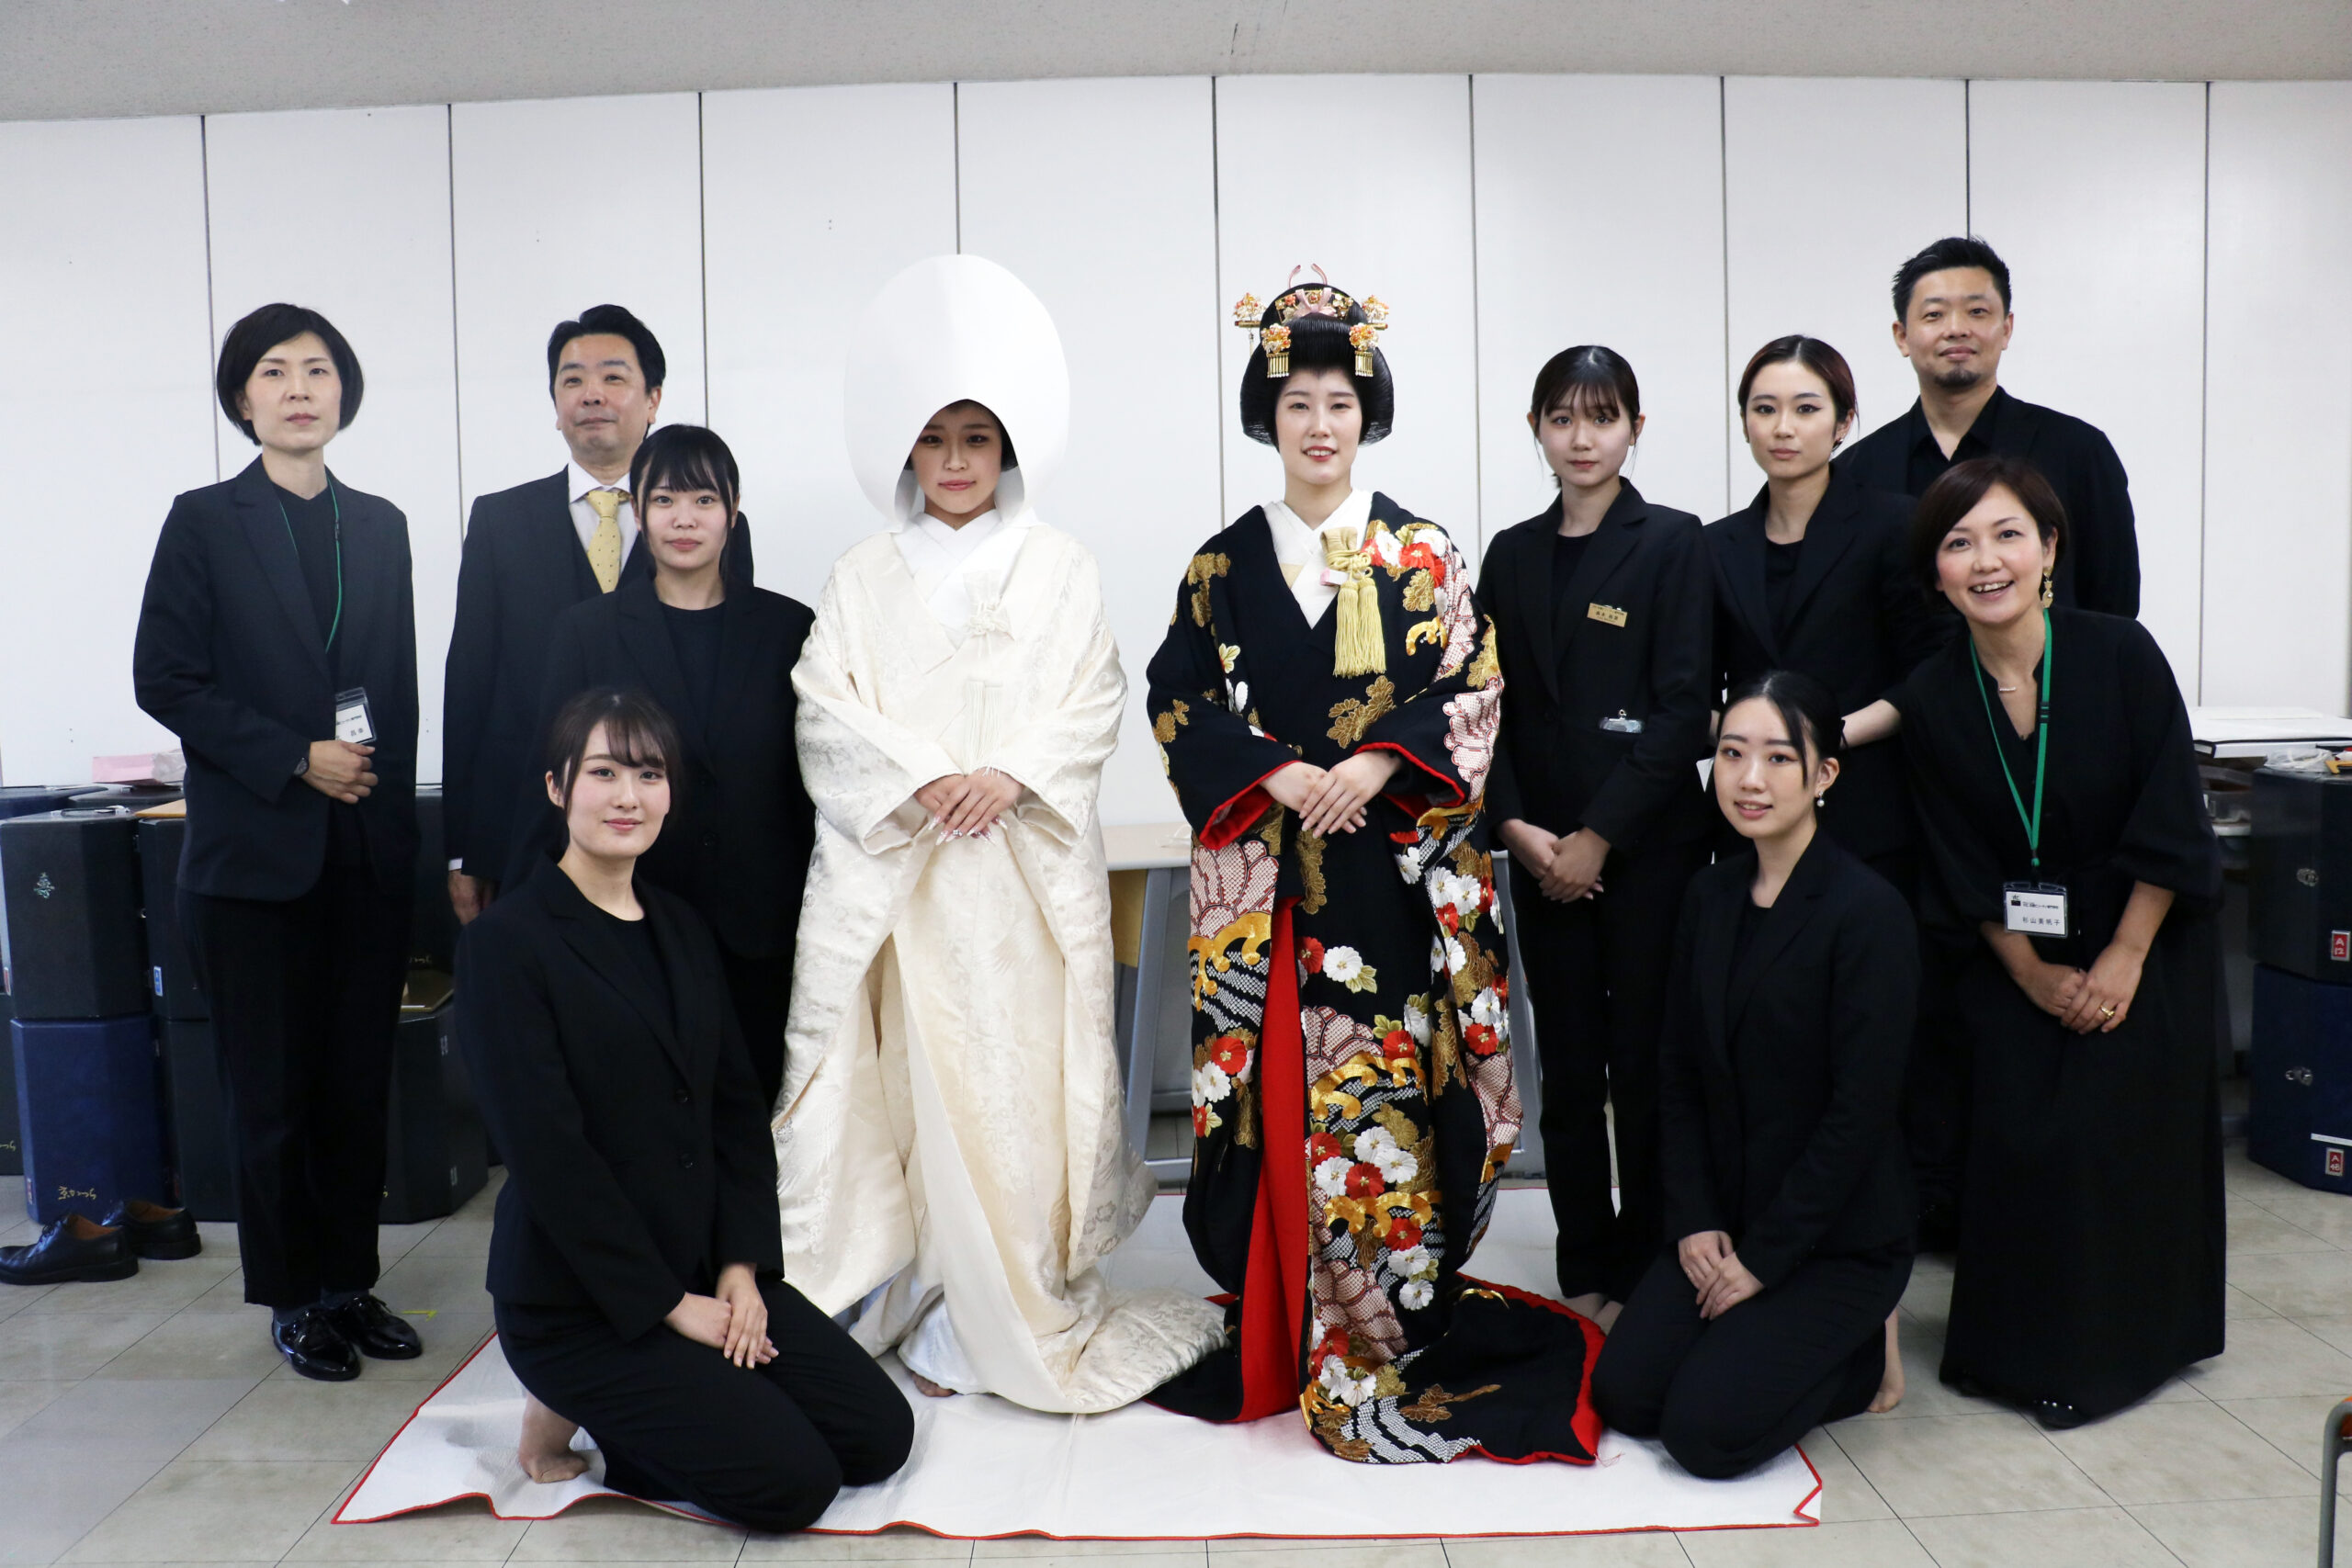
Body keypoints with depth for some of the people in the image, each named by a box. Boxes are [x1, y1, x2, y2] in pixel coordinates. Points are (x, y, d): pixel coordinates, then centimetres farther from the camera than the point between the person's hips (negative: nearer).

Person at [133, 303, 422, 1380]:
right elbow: (165, 680, -5)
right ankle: (293, 1299, 20)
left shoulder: (380, 525, 11)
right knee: (273, 1090, 5)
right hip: (258, 850, -3)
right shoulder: (204, 522, 0)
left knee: (360, 1081, 8)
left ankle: (351, 1282, 21)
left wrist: (391, 796, 7)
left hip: (369, 849, 3)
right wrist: (296, 757, -12)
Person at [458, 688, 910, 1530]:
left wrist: (742, 1264, -5)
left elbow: (737, 1104, 8)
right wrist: (669, 1304, -16)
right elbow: (546, 1152, -18)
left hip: (704, 1269, 7)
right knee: (793, 1480, -14)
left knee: (880, 1436, 0)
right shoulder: (507, 942, -13)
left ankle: (630, 1411, 14)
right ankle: (567, 1414, 5)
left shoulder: (681, 927, 8)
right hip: (575, 1300, -7)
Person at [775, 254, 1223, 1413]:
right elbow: (828, 707, 3)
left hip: (1024, 869, -1)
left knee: (1013, 1074, -2)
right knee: (905, 1068, 0)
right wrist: (921, 779, -12)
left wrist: (1010, 775, -14)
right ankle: (910, 1293, 11)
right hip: (890, 869, 1)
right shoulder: (862, 578, 11)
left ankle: (993, 1310, 8)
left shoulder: (1061, 572, 8)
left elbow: (1092, 704, 2)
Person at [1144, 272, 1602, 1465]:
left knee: (1390, 1090, -2)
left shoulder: (1422, 556, 6)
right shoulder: (1224, 564, 9)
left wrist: (1375, 764, -14)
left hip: (1397, 867, -1)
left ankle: (1388, 1332, 11)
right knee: (1284, 1087, 2)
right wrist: (1276, 775, -12)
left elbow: (1473, 695, 1)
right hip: (1266, 876, 1)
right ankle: (1284, 1321, 17)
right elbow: (1180, 704, 3)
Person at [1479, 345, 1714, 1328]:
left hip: (1647, 849, -3)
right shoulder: (1512, 555, 10)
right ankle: (1584, 1275, 22)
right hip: (1543, 852, 4)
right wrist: (1518, 827, -5)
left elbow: (1685, 708, -9)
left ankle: (1645, 1277, 17)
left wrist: (1598, 837, -13)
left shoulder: (1672, 544, -2)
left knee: (1645, 1066, 2)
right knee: (1568, 1071, 9)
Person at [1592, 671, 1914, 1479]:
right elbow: (1680, 1073, 6)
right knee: (1622, 1395, -3)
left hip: (1838, 1235, -6)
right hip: (1722, 1221, 6)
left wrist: (1764, 1260, -15)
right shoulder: (1711, 896, 3)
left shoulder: (1869, 912, -18)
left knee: (1708, 1430, -14)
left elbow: (1858, 1112, -19)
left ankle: (1864, 1352, 10)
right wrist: (1694, 1221, -4)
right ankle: (1782, 1334, 19)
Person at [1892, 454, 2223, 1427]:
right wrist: (2035, 976, -5)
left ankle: (2107, 1351, 17)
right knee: (2015, 1143, -2)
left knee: (2114, 1139, -4)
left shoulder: (2122, 655, -15)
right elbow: (1962, 868, -3)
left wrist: (2123, 960, -13)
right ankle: (2015, 1346, 18)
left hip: (2143, 942, -2)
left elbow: (2169, 831, -12)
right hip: (2016, 960, 2)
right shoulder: (1931, 700, -9)